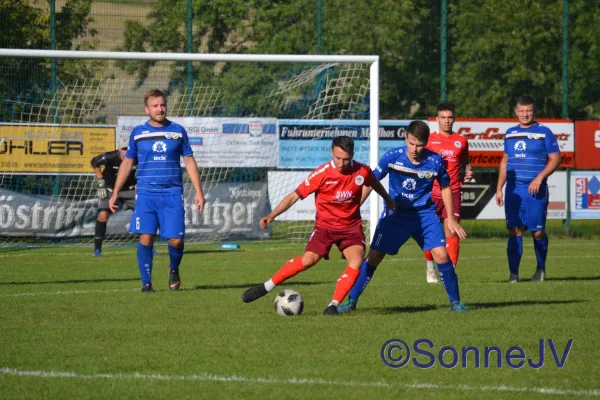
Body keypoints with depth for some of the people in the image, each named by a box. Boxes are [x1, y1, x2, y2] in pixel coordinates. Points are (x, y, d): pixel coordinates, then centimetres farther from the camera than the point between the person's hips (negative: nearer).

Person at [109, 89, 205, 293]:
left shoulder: (178, 131, 6)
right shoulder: (138, 132, 6)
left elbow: (189, 161, 10)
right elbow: (127, 163, 14)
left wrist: (198, 191, 4)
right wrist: (115, 193, 10)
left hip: (172, 193, 0)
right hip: (146, 193, 0)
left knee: (176, 240, -7)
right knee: (146, 238, -9)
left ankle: (174, 269, 23)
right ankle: (146, 282, 2)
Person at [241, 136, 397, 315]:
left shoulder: (362, 171, -10)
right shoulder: (322, 174, -19)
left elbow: (374, 183, 15)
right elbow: (294, 196, -15)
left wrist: (389, 200, 32)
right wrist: (271, 216, -25)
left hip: (351, 226, 2)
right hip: (325, 225, -2)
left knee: (356, 261, -23)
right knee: (308, 260, -19)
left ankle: (333, 306, -19)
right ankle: (266, 287, -4)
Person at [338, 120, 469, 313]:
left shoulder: (435, 161, -13)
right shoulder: (392, 157, -16)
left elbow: (445, 187, 5)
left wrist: (451, 218, 6)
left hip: (425, 213, 0)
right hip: (396, 213, 0)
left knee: (441, 255, -13)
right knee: (374, 256, -5)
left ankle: (455, 301, 5)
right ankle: (351, 301, 6)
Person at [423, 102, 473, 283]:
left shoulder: (461, 141, 11)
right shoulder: (428, 139, 5)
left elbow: (466, 161, 23)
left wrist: (469, 172, 3)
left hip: (453, 192, 0)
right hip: (431, 192, 0)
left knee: (451, 232, -10)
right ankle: (430, 269, 24)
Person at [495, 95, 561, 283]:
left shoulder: (544, 132, 0)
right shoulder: (510, 134, 14)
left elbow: (555, 159, -3)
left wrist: (539, 177, -15)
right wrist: (499, 188, 15)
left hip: (535, 190, -3)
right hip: (514, 189, 3)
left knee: (538, 231, 0)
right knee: (514, 230, -4)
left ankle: (540, 269, 19)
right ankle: (513, 273, -3)